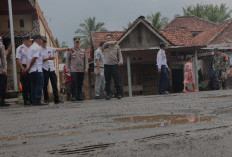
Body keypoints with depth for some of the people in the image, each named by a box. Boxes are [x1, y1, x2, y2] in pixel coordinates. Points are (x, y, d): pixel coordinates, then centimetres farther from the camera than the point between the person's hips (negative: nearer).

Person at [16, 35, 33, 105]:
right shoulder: (20, 48, -5)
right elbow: (18, 59, -13)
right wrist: (22, 68, -22)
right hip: (25, 69, -7)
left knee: (31, 84, 9)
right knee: (25, 85, -4)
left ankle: (31, 99, 16)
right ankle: (26, 100, 1)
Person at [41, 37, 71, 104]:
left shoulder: (50, 49, 14)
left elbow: (58, 49, 6)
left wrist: (68, 49, -4)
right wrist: (48, 59, -18)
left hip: (52, 69, 4)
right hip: (44, 69, -4)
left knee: (54, 84, 0)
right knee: (45, 85, 0)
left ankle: (56, 99, 1)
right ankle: (46, 99, 10)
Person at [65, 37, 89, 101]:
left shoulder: (83, 51, 14)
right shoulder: (70, 51, 7)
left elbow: (86, 60, 13)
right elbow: (67, 60, 5)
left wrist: (86, 68, 2)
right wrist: (67, 68, -5)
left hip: (81, 70, 3)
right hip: (73, 70, -3)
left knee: (80, 84, 4)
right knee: (74, 83, -9)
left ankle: (79, 96, 11)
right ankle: (74, 96, -2)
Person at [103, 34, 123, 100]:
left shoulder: (117, 46, 12)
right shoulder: (105, 45, 12)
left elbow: (120, 55, 7)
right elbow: (106, 44, -12)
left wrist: (121, 61, -11)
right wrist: (114, 42, -2)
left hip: (115, 65, 0)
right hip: (107, 65, 1)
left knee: (117, 81, -3)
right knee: (107, 81, 2)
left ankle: (119, 94, 5)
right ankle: (108, 94, 8)